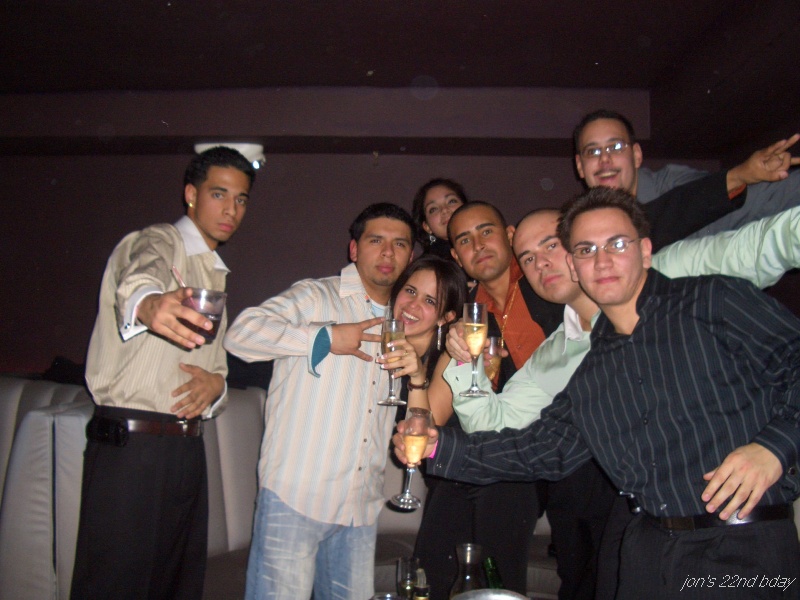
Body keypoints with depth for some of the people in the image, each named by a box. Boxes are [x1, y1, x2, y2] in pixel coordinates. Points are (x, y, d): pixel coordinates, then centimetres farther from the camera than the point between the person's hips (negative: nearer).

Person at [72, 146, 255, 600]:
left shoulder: (215, 274, 20)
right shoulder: (157, 243, -2)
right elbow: (138, 279, -28)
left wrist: (216, 384, -1)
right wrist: (149, 303, -52)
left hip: (187, 447, 7)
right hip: (131, 444, -7)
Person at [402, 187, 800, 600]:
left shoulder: (715, 301, -4)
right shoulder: (589, 372, 9)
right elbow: (544, 448, 11)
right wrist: (440, 447, 5)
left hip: (749, 549, -4)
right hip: (651, 552, 5)